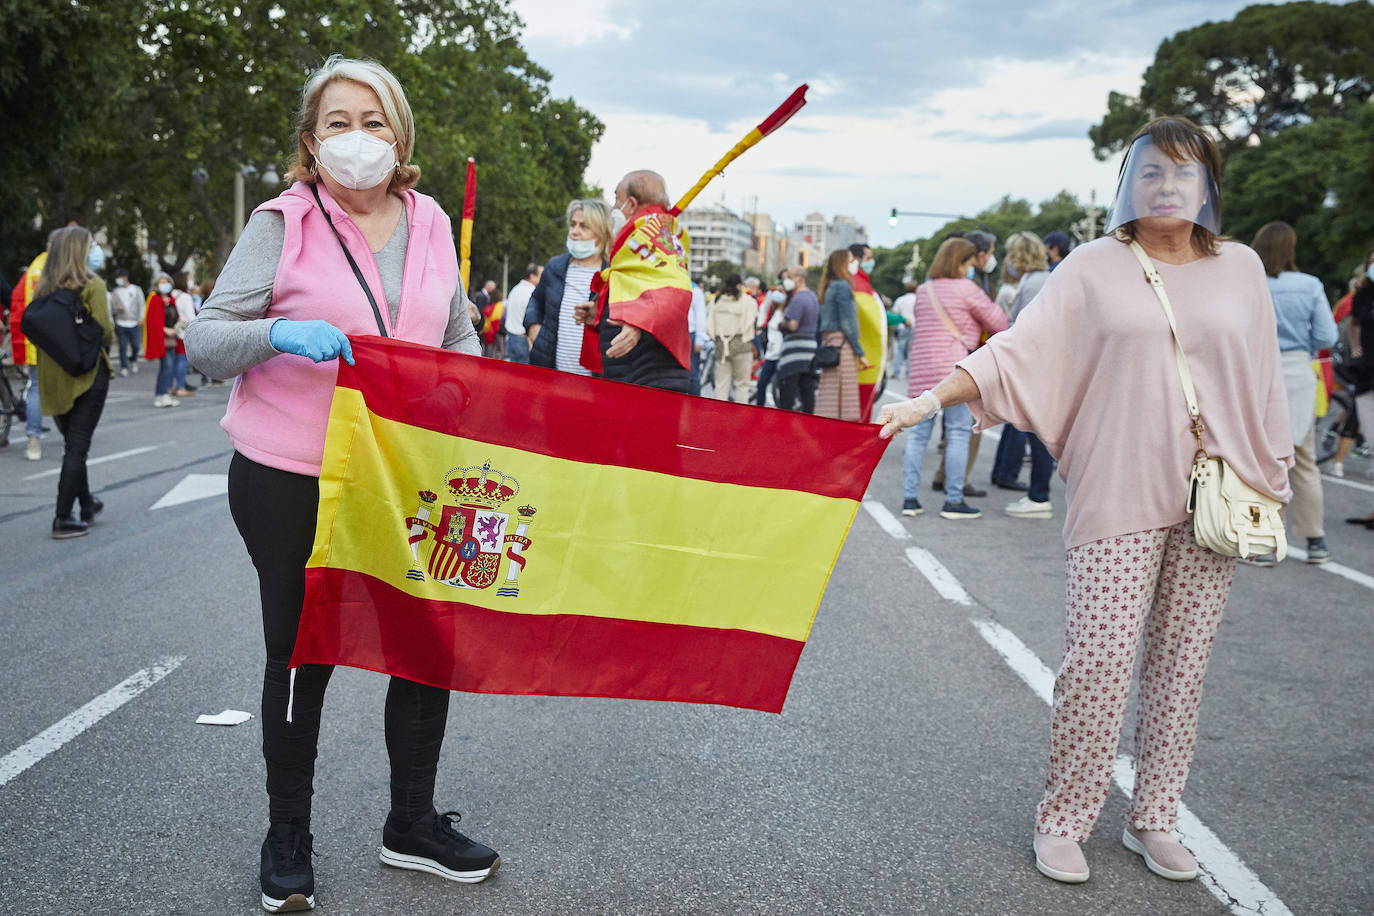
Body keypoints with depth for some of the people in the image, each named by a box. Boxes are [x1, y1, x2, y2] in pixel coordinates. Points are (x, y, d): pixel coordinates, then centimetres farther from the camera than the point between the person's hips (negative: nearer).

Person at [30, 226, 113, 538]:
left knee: (72, 444, 20)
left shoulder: (43, 288, 5)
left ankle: (86, 504, 34)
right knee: (77, 447, 0)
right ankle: (63, 519, 0)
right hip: (88, 373, -6)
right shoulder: (92, 286, -11)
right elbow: (105, 331, -16)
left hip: (52, 375, 6)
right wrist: (104, 348, 4)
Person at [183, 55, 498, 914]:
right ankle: (288, 841, 28)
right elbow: (204, 338, -7)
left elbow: (460, 338, 18)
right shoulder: (283, 223, -6)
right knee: (303, 657, 8)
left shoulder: (430, 223, 7)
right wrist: (281, 334, -25)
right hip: (291, 483, -4)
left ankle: (413, 825, 29)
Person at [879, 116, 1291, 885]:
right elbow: (1018, 352, -4)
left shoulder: (1240, 268, 8)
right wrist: (929, 401, -14)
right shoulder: (1096, 266, 1)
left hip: (1216, 496, 3)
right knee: (1100, 656, -7)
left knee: (1183, 661, 7)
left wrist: (1274, 479, 12)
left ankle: (1154, 820, 21)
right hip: (1120, 496, -3)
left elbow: (1263, 384, 13)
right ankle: (1064, 821, 9)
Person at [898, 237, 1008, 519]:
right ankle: (953, 501, 0)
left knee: (919, 432, 8)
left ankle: (910, 497, 8)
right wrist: (994, 334, 21)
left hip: (921, 368, 6)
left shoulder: (923, 290, 15)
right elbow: (999, 322, 0)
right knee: (958, 433, -1)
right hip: (954, 368, -6)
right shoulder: (966, 288, -4)